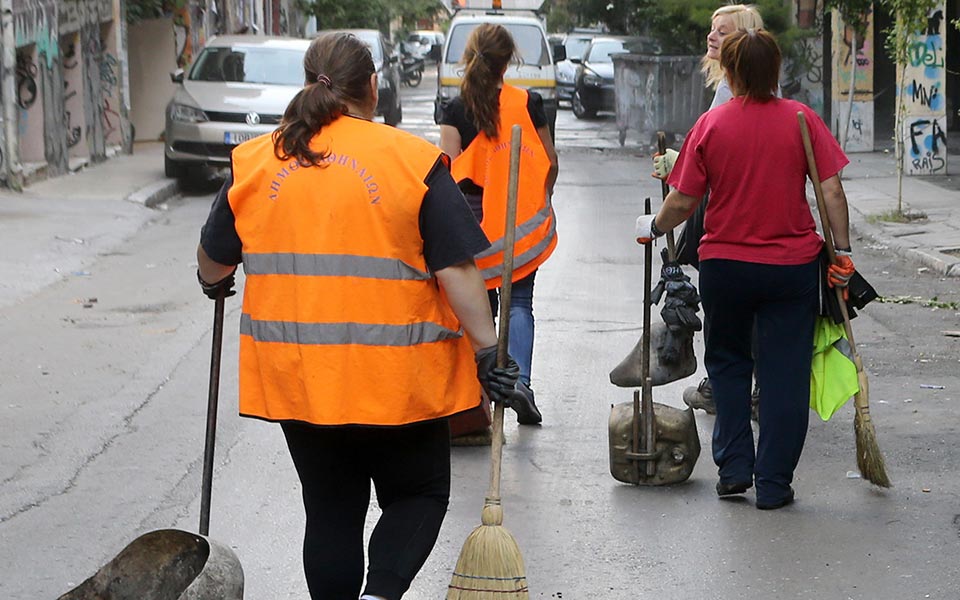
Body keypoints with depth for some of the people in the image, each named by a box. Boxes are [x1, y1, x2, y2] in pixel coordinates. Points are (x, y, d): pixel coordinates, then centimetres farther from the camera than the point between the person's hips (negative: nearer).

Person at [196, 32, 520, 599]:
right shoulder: (414, 161, -8)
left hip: (296, 376, 3)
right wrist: (487, 350, -4)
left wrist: (216, 285, 33)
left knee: (331, 510, 15)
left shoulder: (257, 161, 1)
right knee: (419, 494, 13)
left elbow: (214, 261, 11)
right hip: (396, 378, -3)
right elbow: (456, 270, -11)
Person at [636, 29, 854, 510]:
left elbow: (683, 202, -4)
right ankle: (773, 484, 6)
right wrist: (841, 250, -1)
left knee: (727, 362, 20)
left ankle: (734, 467, 15)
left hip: (725, 265, 0)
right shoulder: (801, 119, -5)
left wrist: (654, 227, 15)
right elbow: (832, 191, -8)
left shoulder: (711, 124, -6)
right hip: (793, 268, 0)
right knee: (784, 374, 6)